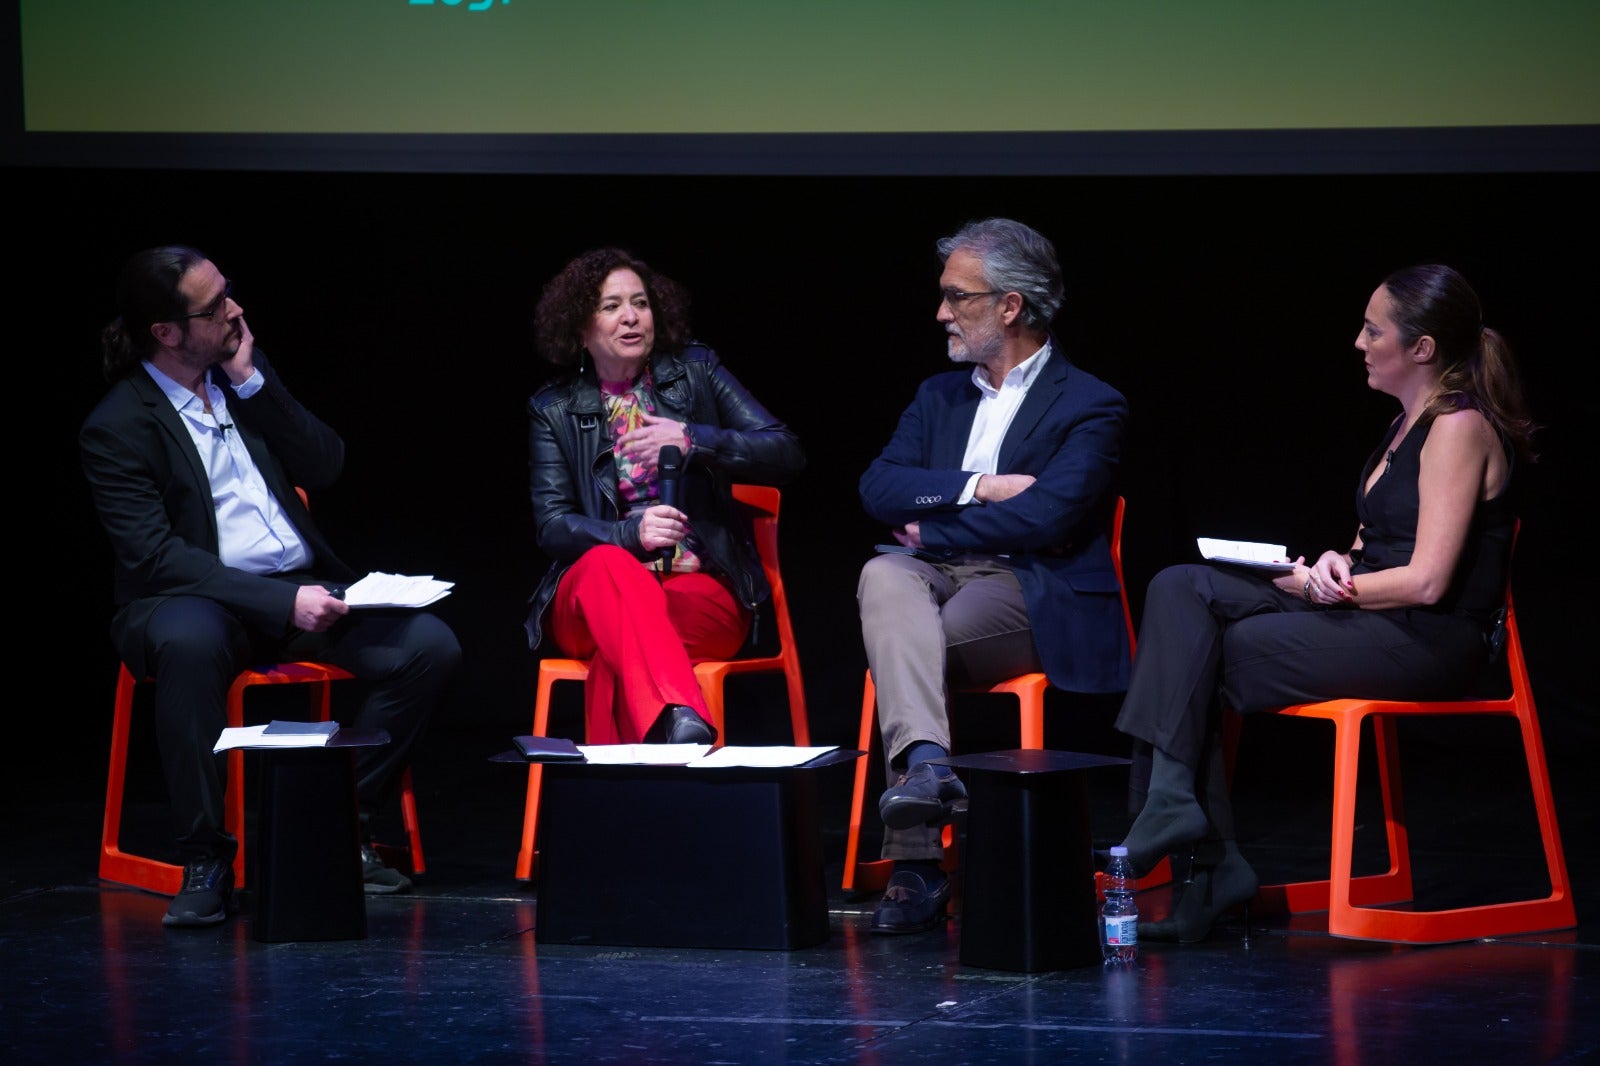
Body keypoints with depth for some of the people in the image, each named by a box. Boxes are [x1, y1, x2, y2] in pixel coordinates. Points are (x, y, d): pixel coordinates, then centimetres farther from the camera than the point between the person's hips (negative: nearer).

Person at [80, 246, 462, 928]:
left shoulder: (245, 378, 12)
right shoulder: (116, 428, -7)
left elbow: (325, 468, 6)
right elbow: (155, 556, -15)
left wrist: (252, 380, -5)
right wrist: (281, 603, -24)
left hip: (301, 587, 6)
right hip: (197, 597, -6)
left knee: (431, 646, -18)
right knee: (189, 641, -42)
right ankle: (205, 861, -30)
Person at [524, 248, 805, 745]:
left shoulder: (695, 372, 11)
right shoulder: (554, 409, 12)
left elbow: (786, 453, 1)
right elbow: (551, 525, 2)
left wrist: (691, 440, -16)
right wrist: (630, 531, -19)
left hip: (705, 588, 0)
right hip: (593, 595, 0)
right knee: (611, 566, -39)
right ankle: (680, 721, -63)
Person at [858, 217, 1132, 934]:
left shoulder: (1089, 405, 4)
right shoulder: (941, 396, 23)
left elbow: (1046, 516, -12)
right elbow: (877, 489, 7)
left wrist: (934, 530, -6)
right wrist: (978, 488, -8)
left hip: (1035, 594, -4)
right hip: (940, 579, 4)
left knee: (902, 644, -32)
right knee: (884, 576, -33)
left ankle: (913, 862, -31)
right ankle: (924, 763, -53)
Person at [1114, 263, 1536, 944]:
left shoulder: (1459, 428, -12)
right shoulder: (1410, 424, 17)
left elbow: (1426, 581, -19)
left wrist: (1315, 586, -9)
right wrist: (1338, 563, -2)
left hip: (1428, 639, -10)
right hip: (1362, 613, 10)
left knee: (1202, 655, -18)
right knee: (1180, 589, -10)